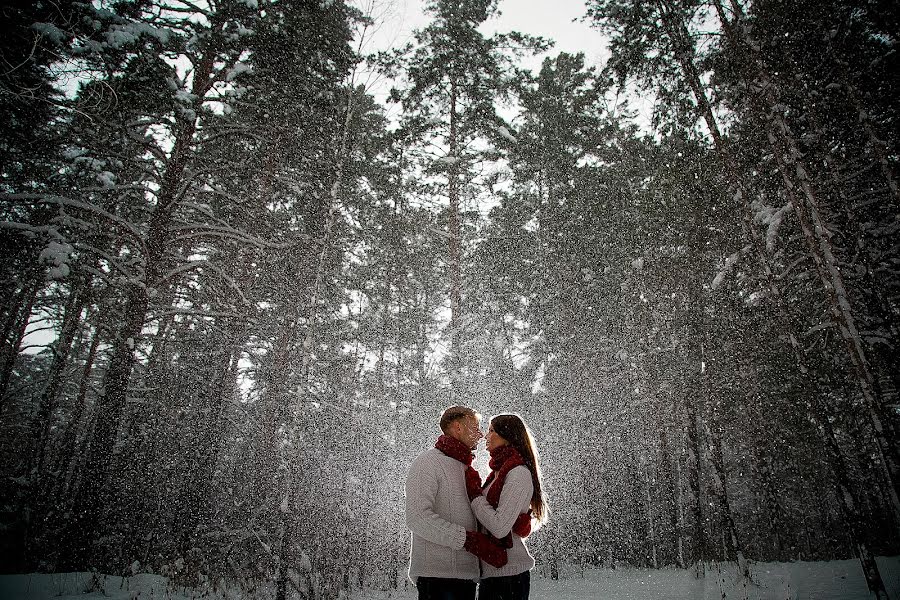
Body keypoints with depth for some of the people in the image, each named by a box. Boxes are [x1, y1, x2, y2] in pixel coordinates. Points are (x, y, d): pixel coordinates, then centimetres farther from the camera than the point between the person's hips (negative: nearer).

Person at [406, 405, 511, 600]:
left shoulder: (466, 469, 21)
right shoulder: (427, 462, -7)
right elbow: (417, 518, -20)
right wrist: (470, 540, -23)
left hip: (467, 574, 8)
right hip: (437, 575, -8)